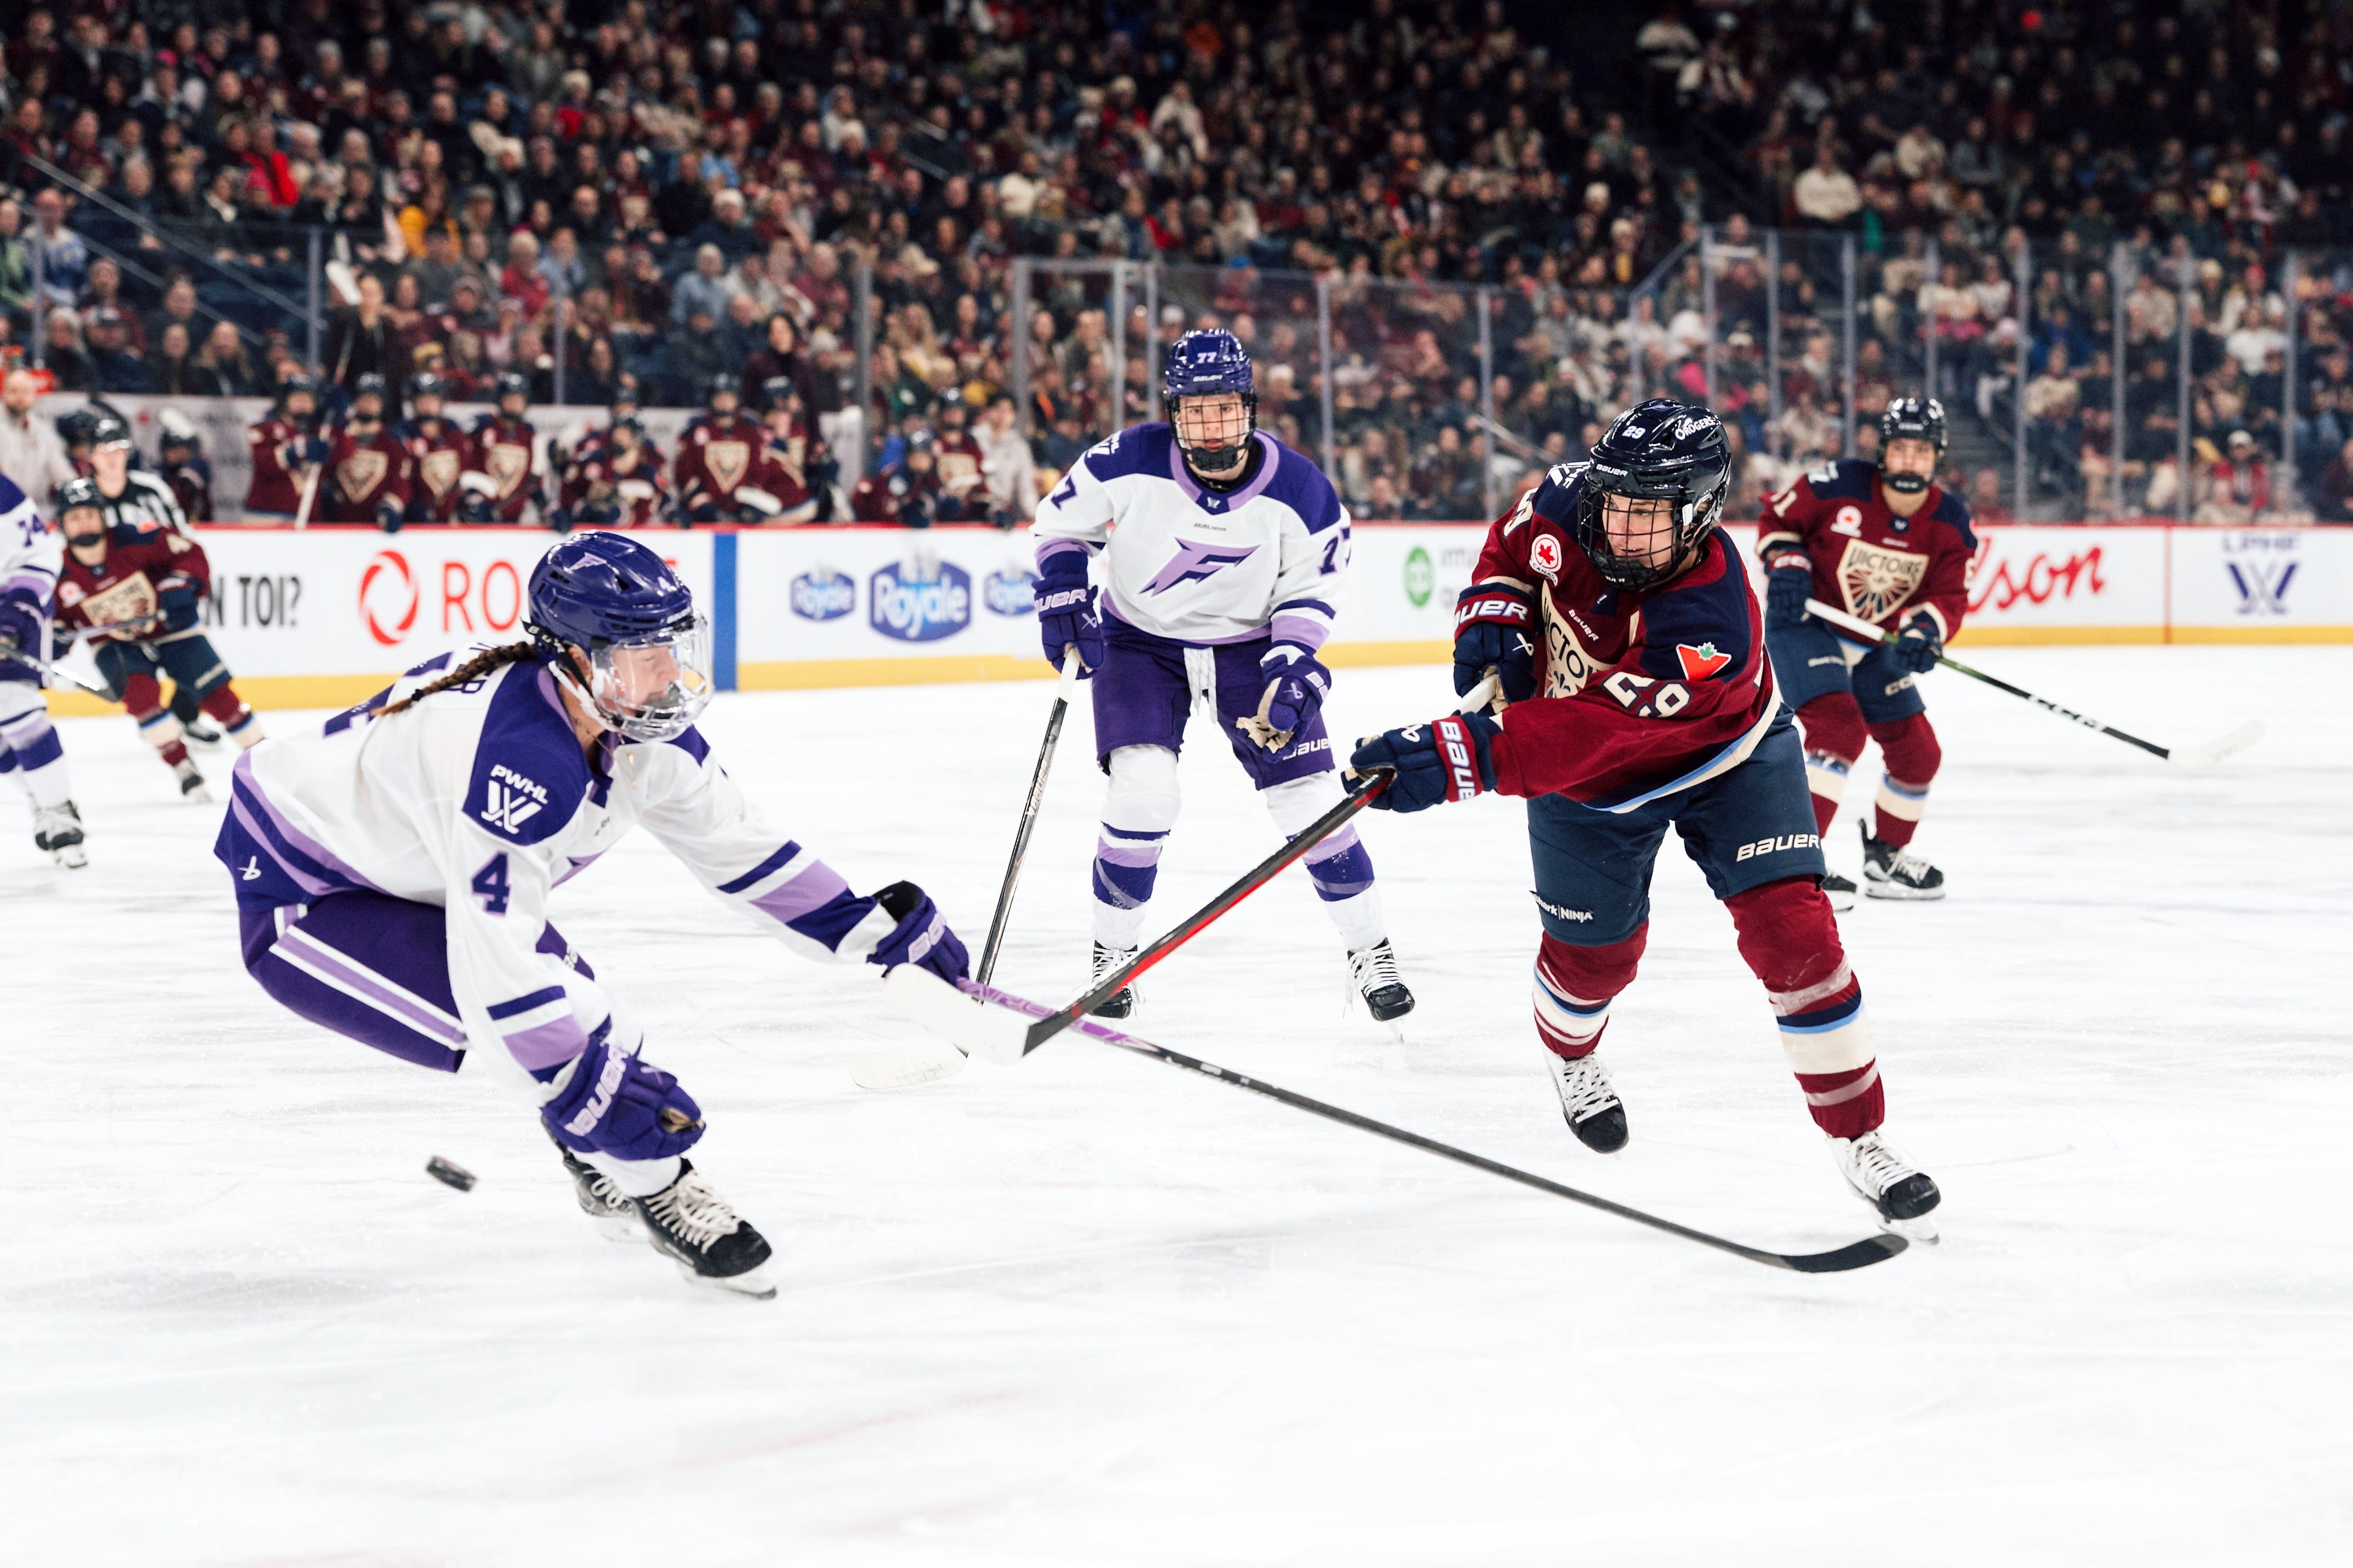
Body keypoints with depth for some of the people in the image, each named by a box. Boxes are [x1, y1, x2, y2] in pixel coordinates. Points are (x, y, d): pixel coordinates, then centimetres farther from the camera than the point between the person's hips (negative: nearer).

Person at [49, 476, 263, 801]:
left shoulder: (135, 540, -24)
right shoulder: (61, 577, -16)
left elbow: (191, 554, -17)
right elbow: (60, 619, -1)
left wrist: (182, 586, -33)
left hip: (172, 629, -1)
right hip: (116, 645, 1)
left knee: (216, 695, -6)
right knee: (139, 693, -26)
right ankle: (185, 771, -13)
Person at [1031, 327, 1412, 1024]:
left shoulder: (1300, 491, -18)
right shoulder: (1130, 463, -20)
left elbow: (1309, 594, -7)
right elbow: (1060, 519, -3)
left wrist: (1291, 672, -20)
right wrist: (1064, 601, -15)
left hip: (1250, 645, 1)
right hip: (1140, 640, -1)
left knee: (1309, 796, -5)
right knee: (1142, 790, -18)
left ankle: (1370, 949, 12)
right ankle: (1113, 953, 2)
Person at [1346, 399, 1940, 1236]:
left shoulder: (1711, 630, -41)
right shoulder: (1568, 503, -25)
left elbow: (1590, 735, -47)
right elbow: (1513, 543, 1)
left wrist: (1456, 757, -54)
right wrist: (1493, 611, -19)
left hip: (1724, 759, -4)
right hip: (1590, 786, 4)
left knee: (1792, 928, -17)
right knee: (1594, 951, 11)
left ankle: (1858, 1137, -3)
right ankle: (1570, 1056, 48)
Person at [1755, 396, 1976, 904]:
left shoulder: (1950, 521, -7)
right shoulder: (1839, 485, -19)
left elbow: (1949, 595, -10)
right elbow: (1778, 517, -5)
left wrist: (1924, 631, -30)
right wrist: (1785, 565, -21)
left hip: (1877, 644, 6)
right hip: (1804, 622, -6)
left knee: (1918, 752, 8)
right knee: (1840, 729, -26)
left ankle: (1885, 858, 31)